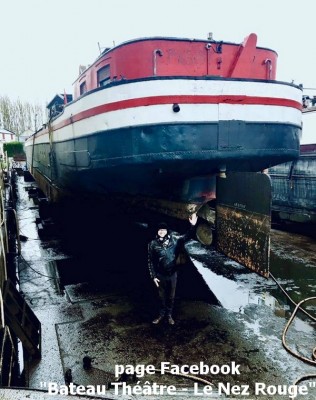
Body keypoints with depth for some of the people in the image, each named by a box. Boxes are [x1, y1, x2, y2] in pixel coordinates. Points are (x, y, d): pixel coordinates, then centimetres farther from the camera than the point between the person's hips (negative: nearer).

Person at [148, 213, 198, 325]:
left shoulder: (173, 240, -8)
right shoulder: (153, 244, -9)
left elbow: (187, 237, -7)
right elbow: (151, 261, -4)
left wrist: (192, 225, -22)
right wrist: (153, 276, -6)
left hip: (172, 274, 1)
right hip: (160, 275, -1)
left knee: (171, 296, 16)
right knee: (162, 296, 17)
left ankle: (169, 315, 36)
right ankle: (162, 314, 38)